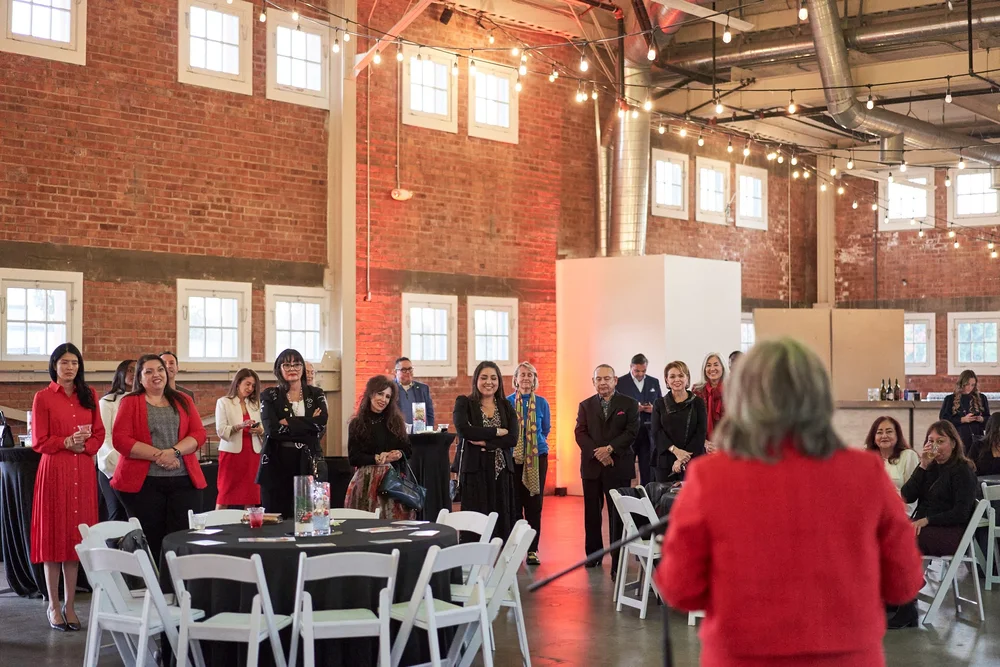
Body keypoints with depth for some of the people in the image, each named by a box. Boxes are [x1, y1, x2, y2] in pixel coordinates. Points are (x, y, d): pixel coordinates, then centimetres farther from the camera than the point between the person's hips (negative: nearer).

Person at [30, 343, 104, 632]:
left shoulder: (89, 396, 11)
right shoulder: (43, 397, -1)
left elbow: (99, 434, 10)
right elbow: (39, 442, -3)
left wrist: (84, 445, -9)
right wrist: (67, 442, -15)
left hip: (83, 471, 3)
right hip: (54, 470, -3)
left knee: (77, 536, 6)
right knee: (54, 535, 1)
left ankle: (70, 605, 13)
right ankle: (53, 605, 9)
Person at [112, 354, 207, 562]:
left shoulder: (183, 401, 15)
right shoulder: (130, 402, 7)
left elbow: (199, 434, 6)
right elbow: (120, 439, -5)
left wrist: (174, 451, -12)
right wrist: (158, 455, -14)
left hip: (184, 481, 2)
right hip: (143, 483, -2)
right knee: (149, 544, -1)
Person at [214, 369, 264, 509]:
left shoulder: (255, 404, 17)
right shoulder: (223, 402, 2)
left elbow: (264, 428, 13)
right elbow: (221, 431, -8)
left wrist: (260, 431, -10)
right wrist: (239, 426, -23)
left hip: (252, 453, 4)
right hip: (232, 452, -4)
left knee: (251, 495, 1)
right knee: (225, 494, -3)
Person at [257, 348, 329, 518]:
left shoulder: (316, 394, 10)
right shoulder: (269, 395, 5)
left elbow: (321, 423, -9)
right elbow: (272, 428, -11)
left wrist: (288, 423, -10)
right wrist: (308, 423, -10)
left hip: (308, 464, 1)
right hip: (276, 463, -1)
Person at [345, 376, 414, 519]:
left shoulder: (396, 421, 11)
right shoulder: (357, 424, 2)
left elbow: (407, 449, 11)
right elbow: (353, 457, -3)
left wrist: (399, 454, -11)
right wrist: (377, 459, -15)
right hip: (367, 480, -2)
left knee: (395, 522, -7)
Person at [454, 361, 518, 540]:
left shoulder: (506, 407, 12)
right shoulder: (464, 403, 3)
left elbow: (512, 439, -1)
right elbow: (463, 430, -15)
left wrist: (485, 443, -12)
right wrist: (497, 432, -9)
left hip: (501, 470, 3)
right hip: (474, 470, -3)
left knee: (501, 521, 1)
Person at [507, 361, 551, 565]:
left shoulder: (542, 403, 3)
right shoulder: (507, 402, -2)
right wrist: (513, 442, 6)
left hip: (537, 457, 1)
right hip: (513, 457, -1)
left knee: (534, 504, 3)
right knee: (514, 503, 1)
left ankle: (532, 549, 9)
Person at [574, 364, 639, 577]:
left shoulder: (629, 404, 4)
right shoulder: (585, 405, 11)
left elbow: (632, 432, -5)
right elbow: (580, 433, 2)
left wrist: (610, 449, -16)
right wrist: (597, 453, -13)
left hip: (619, 466, -3)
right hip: (592, 466, 3)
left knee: (618, 515, -3)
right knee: (591, 513, 8)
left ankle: (617, 562, -1)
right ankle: (594, 554, 22)